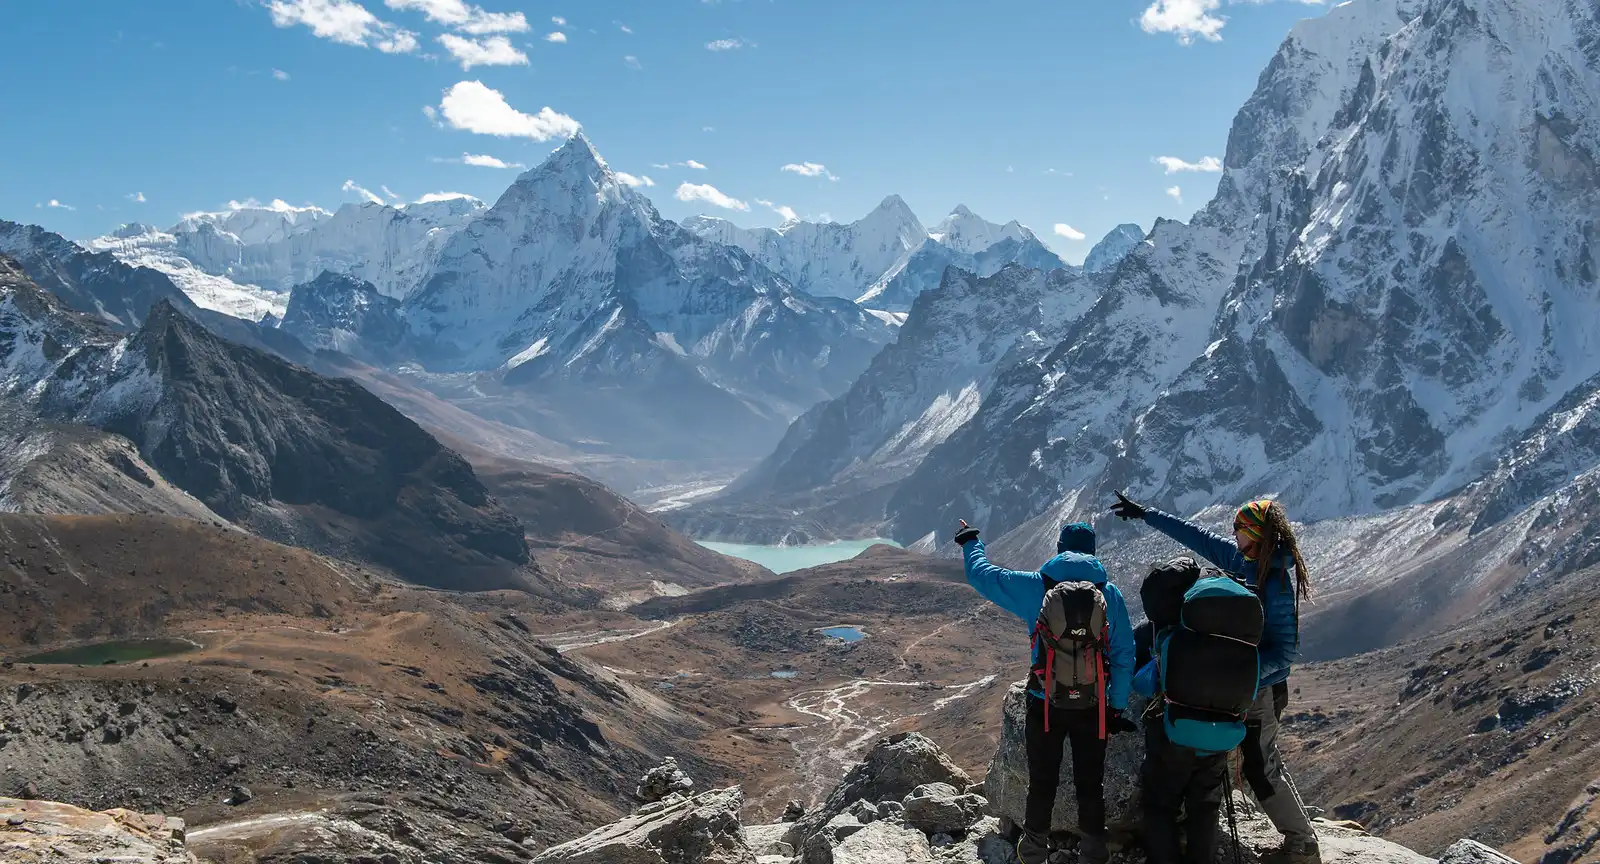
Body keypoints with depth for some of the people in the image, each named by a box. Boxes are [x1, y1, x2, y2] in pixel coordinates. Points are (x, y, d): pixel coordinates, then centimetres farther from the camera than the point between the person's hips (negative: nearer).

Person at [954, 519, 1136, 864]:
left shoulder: (1036, 586, -7)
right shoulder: (1110, 593, -2)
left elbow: (981, 574, 3)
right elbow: (1123, 655, 0)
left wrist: (970, 541, 22)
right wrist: (1117, 708, 7)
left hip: (1045, 703, -1)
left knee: (1042, 782, 14)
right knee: (1090, 783, 14)